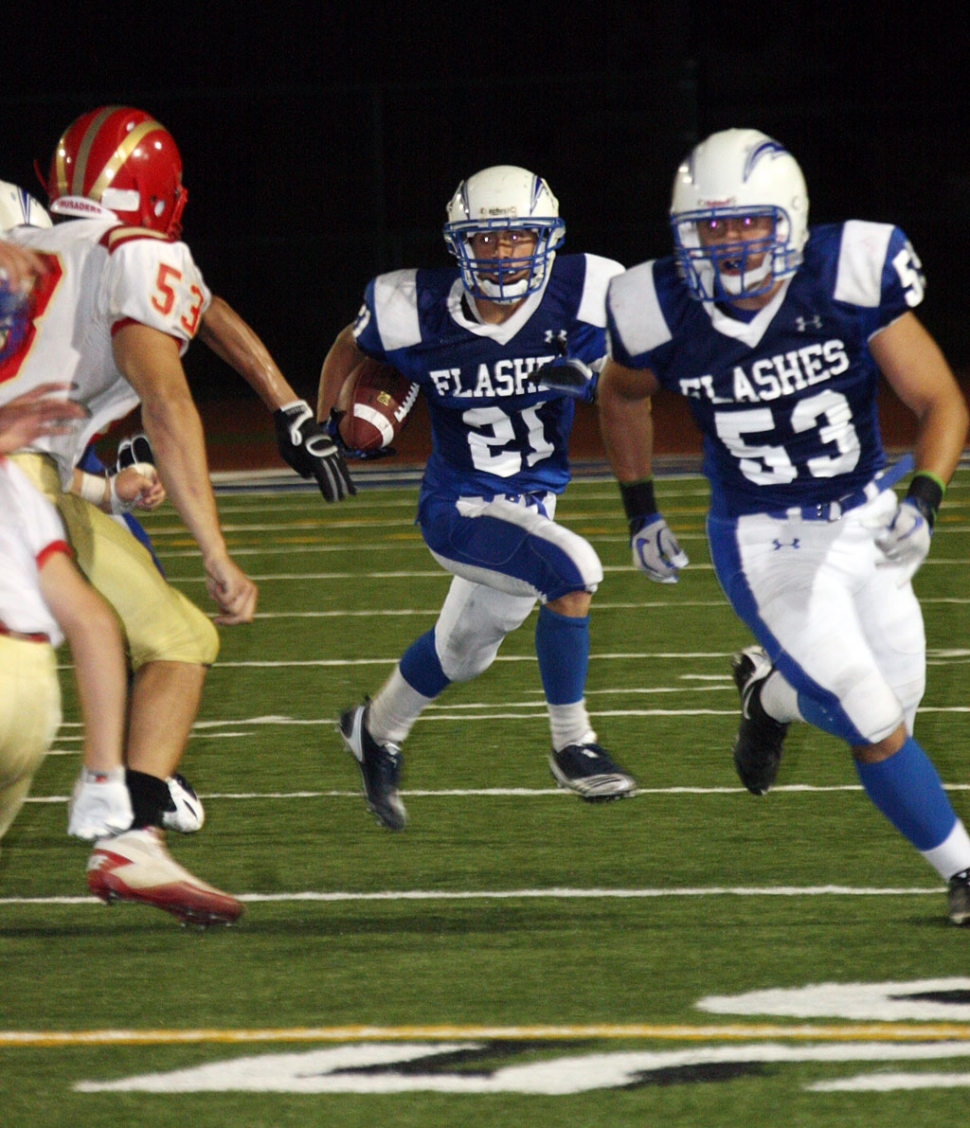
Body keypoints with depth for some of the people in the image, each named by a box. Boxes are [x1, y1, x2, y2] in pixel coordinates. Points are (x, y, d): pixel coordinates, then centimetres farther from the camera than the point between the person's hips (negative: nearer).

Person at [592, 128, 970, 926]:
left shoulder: (848, 278, -18)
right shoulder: (665, 313, -15)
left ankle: (769, 691, 42)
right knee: (877, 729, -10)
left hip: (869, 521, 2)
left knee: (889, 707, 12)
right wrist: (641, 513, 7)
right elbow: (621, 395, 10)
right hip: (769, 546, -2)